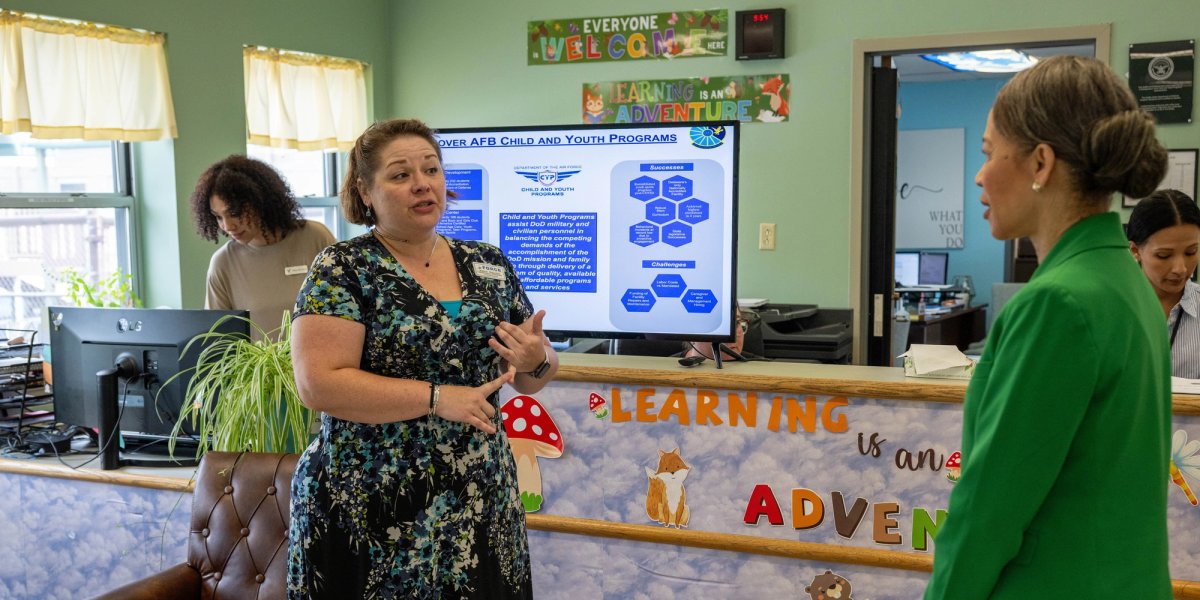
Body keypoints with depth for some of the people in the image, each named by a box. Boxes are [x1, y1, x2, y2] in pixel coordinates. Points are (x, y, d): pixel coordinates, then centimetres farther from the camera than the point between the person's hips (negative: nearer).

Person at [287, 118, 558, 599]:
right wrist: (437, 398, -21)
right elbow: (319, 383, -17)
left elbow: (529, 378, 13)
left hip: (480, 507, 5)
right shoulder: (342, 270, -7)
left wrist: (537, 361, -10)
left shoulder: (490, 266, 6)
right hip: (371, 514, -4)